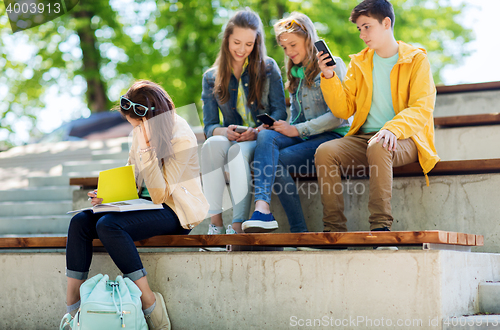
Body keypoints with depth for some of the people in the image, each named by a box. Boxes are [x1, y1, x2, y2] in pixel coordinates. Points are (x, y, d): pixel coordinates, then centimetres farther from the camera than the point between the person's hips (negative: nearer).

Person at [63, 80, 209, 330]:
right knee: (80, 221, -12)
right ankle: (72, 310, -14)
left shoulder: (181, 138, -18)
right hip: (144, 204, 8)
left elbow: (160, 194, -22)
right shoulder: (141, 131, 5)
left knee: (108, 225, -30)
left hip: (175, 212, -8)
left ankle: (150, 303, -24)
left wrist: (146, 148, -28)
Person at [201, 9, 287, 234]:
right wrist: (225, 131, -18)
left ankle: (238, 227, -41)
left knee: (238, 150, -37)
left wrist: (257, 131, -20)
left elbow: (280, 112, 0)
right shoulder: (211, 78, 12)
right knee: (212, 144, -34)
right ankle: (215, 222, -35)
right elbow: (209, 125, 6)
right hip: (231, 139, 2)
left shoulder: (268, 68, 7)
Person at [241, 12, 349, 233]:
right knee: (266, 136, -27)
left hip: (333, 135, -6)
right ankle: (262, 205, -45)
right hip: (303, 135, 6)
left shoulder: (332, 65, -1)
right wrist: (288, 128, 1)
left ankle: (299, 231, -26)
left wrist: (298, 130, -14)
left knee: (277, 161, -28)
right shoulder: (295, 72, 23)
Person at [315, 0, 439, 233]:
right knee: (325, 151, -24)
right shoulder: (359, 63, 18)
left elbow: (422, 108, -9)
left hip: (404, 139, -4)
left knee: (378, 147, -38)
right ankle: (334, 231, -25)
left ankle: (381, 226, -38)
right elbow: (343, 109, 13)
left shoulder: (416, 59, 4)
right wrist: (328, 77, -2)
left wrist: (393, 128, -27)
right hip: (364, 137, 4)